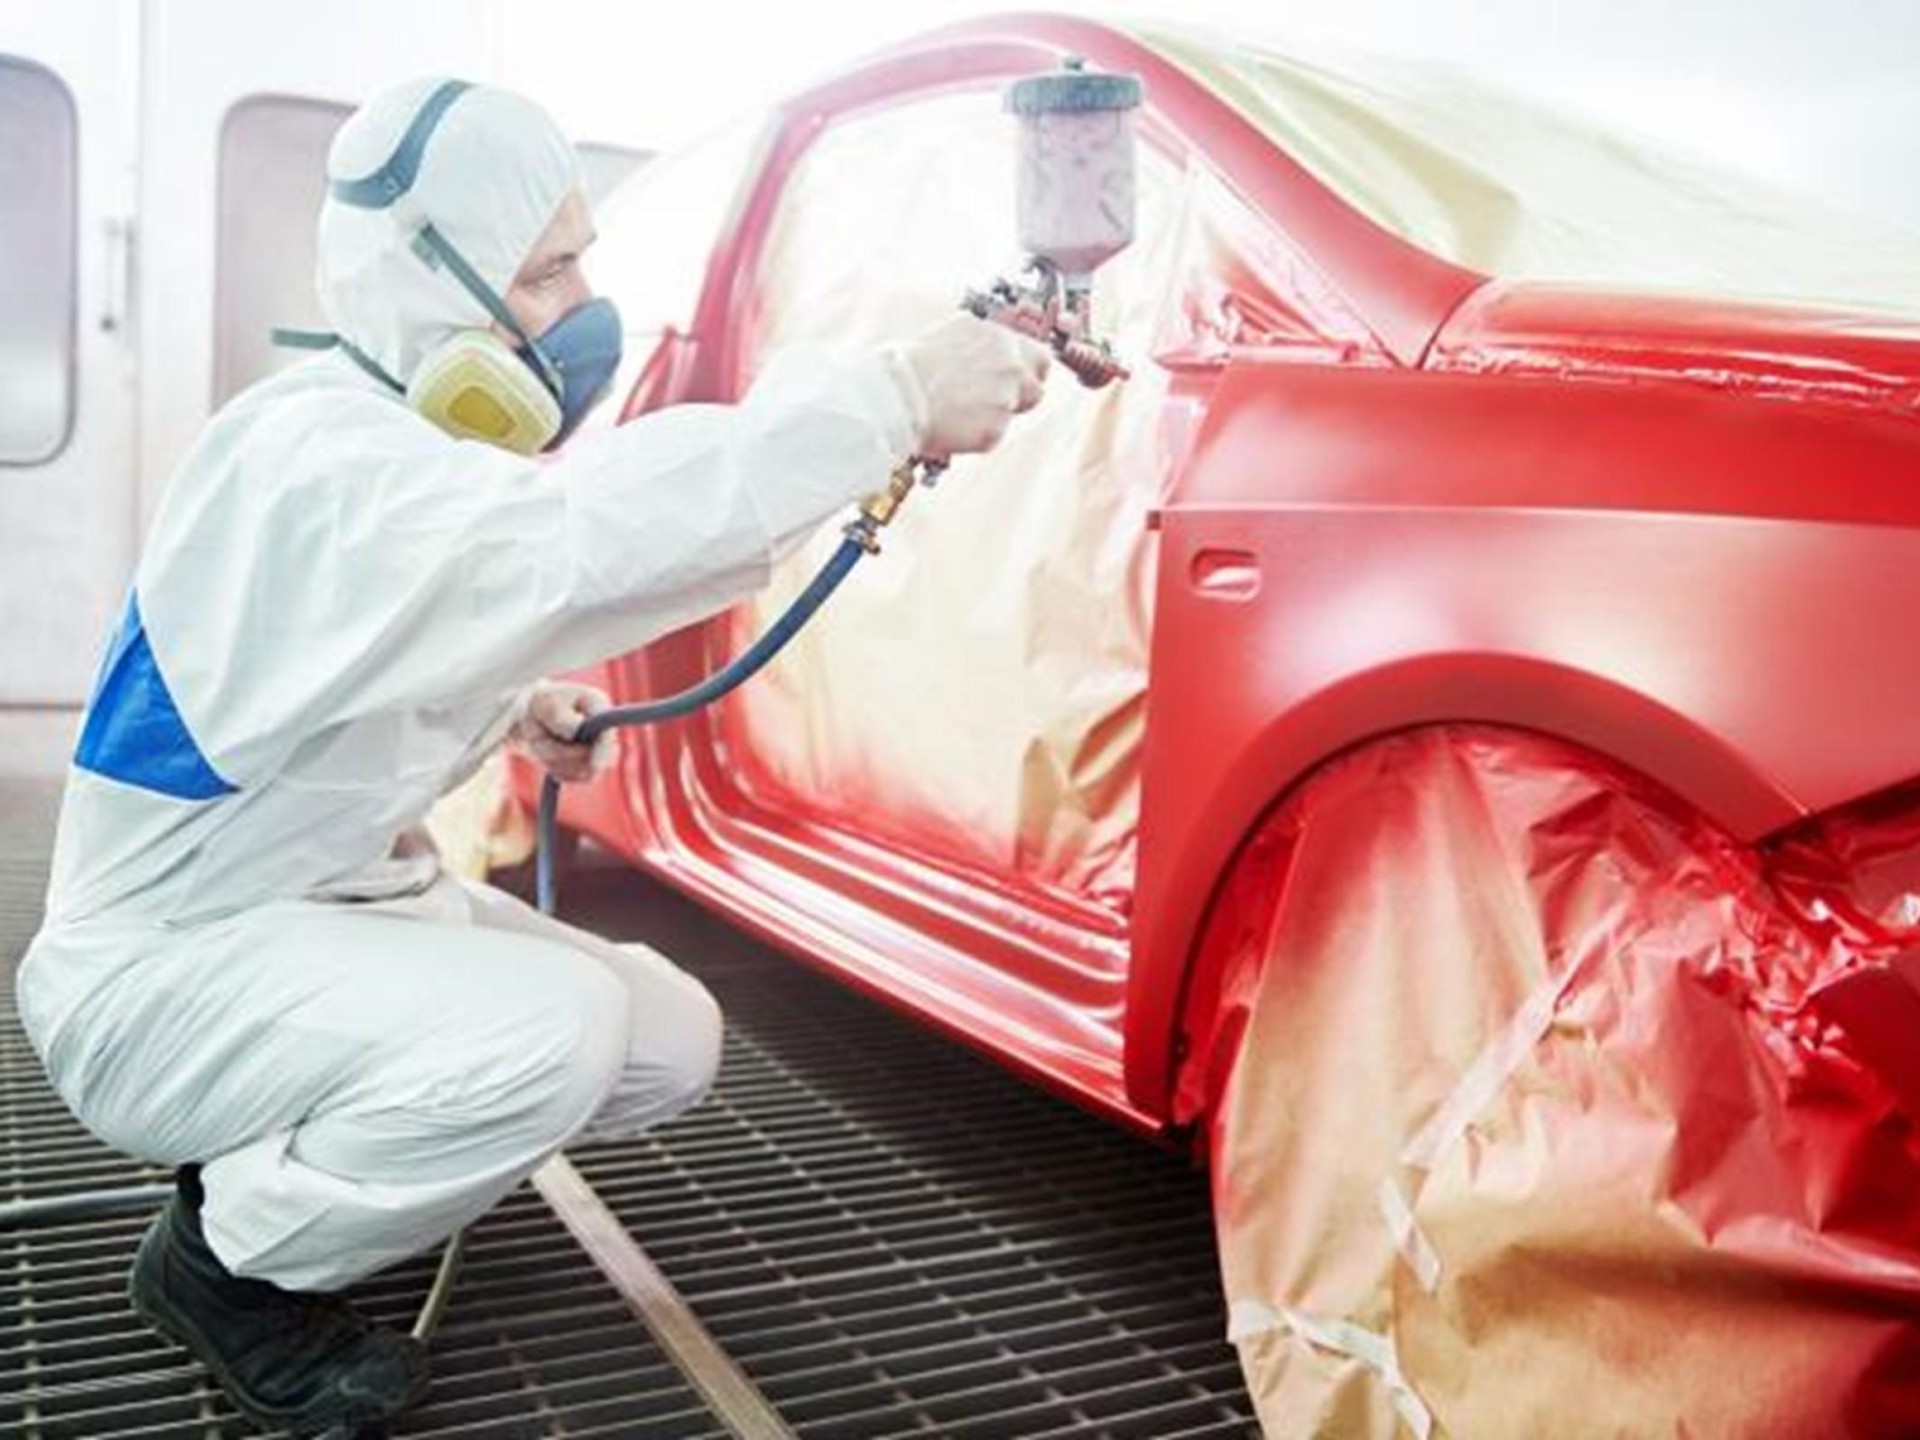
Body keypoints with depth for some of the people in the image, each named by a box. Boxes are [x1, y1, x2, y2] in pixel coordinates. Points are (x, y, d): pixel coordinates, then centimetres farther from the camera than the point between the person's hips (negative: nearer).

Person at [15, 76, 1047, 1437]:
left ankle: (281, 1155, 17)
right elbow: (583, 534, -45)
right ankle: (228, 1261, -5)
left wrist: (514, 705, -1)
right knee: (550, 1029, -32)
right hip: (165, 971, -9)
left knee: (672, 1040, 3)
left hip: (342, 905, 9)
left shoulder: (408, 441, 3)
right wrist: (890, 395, -43)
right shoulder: (313, 462, -27)